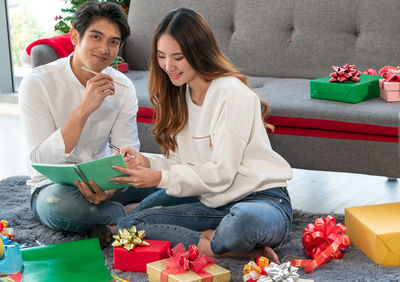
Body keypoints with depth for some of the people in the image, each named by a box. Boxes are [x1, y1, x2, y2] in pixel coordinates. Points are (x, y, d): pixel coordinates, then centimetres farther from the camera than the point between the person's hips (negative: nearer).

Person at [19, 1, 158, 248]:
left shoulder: (122, 87, -3)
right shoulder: (38, 83, -16)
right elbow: (41, 160, -23)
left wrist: (110, 188, -31)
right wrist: (84, 109, -32)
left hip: (102, 183, 3)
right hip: (53, 186, -3)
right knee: (56, 204, -39)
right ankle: (127, 213, -15)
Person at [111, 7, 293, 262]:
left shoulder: (231, 93, -15)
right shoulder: (180, 95, 10)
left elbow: (221, 173, -17)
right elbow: (185, 164, 10)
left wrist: (160, 178, -23)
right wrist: (148, 163, -9)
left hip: (264, 200, -9)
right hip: (215, 205, 9)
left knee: (244, 219, -45)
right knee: (128, 224, -9)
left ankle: (207, 242, -10)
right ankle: (241, 249, -16)